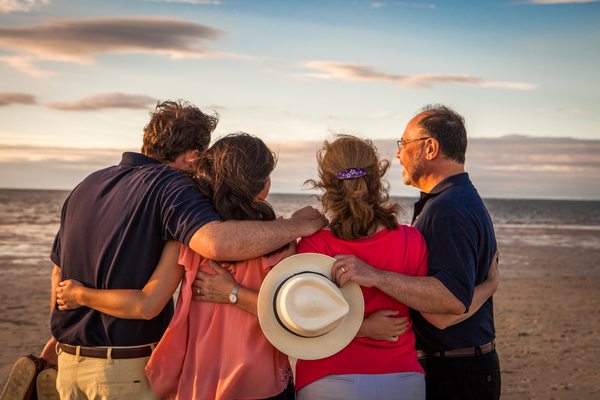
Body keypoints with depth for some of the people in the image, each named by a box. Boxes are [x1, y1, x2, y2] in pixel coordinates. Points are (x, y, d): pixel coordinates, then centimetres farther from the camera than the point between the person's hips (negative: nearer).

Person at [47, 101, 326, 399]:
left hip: (68, 360, 7)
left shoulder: (86, 185, 8)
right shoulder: (168, 184, -15)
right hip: (128, 367, -7)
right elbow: (216, 242, -36)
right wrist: (297, 225, -22)